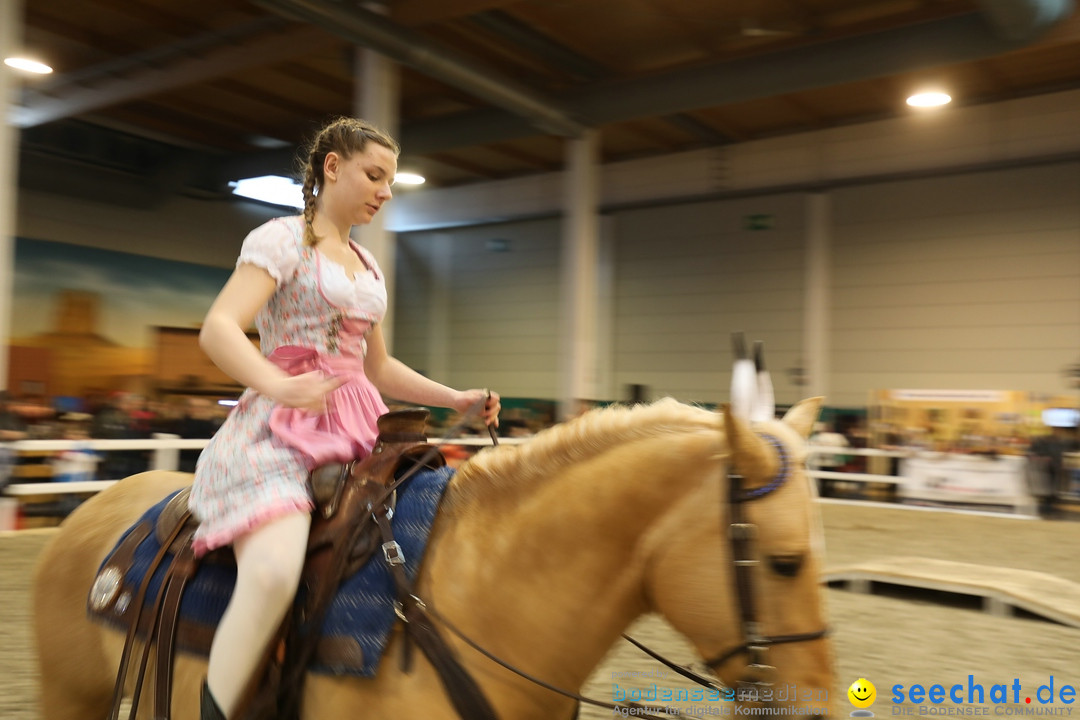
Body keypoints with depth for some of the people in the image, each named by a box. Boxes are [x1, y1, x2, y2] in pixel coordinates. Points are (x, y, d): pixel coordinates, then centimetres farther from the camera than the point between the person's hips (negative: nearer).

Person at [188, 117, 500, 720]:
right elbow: (218, 329, -15)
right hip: (279, 428, -7)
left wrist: (458, 399, 14)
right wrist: (280, 386, -33)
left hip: (351, 430, 7)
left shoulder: (367, 265, 21)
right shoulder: (283, 238, -1)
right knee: (274, 573, -32)